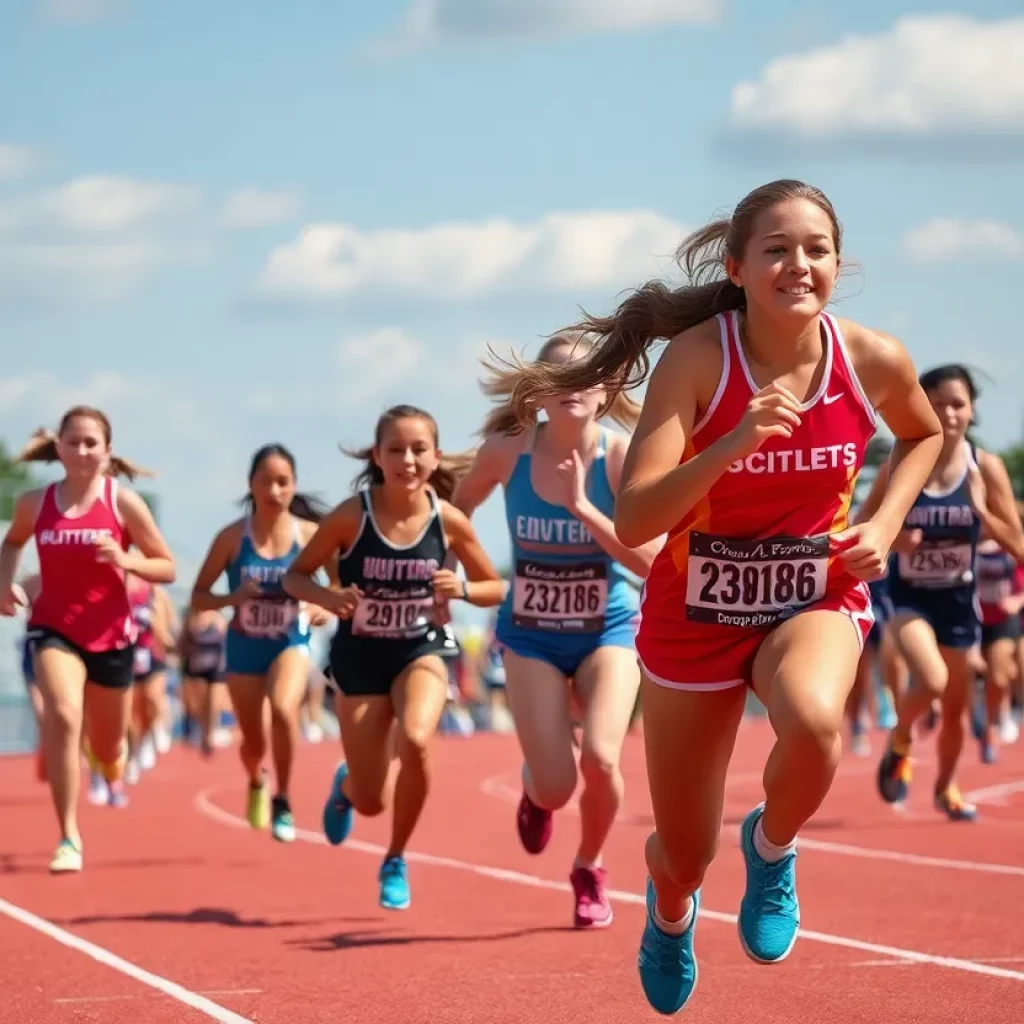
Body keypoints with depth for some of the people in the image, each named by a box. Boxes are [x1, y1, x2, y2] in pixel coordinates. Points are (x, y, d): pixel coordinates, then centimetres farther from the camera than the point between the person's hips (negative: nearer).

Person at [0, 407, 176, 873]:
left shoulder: (124, 502, -8)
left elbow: (167, 568, -3)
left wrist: (124, 560, -22)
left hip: (111, 635, 1)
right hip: (53, 629, -1)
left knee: (106, 749, 15)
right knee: (63, 717, -28)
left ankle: (113, 770, 57)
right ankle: (69, 837, -20)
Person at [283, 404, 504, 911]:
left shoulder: (448, 520, -12)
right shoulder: (351, 516, -17)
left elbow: (496, 588, 1)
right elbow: (295, 576, -6)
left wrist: (463, 589, -21)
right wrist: (329, 598, -27)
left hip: (422, 649, 0)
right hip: (360, 656, 0)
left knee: (415, 739, -33)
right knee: (372, 803, 2)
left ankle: (395, 862, -7)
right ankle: (346, 785, 46)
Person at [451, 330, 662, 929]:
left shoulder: (622, 457, -17)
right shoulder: (507, 451, -13)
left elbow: (652, 561, -25)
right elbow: (457, 511, 7)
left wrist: (581, 506, -32)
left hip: (607, 630, -1)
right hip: (532, 634, 1)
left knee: (600, 758, -22)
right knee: (555, 790, -9)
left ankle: (590, 870, 11)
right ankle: (535, 790, 33)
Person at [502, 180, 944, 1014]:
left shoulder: (874, 360, -14)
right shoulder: (698, 358, -22)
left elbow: (924, 436, 12)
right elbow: (633, 522, -29)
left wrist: (885, 523, -4)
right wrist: (733, 444, -42)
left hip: (816, 600, 1)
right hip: (697, 612, -1)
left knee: (814, 722, -38)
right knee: (684, 857, 11)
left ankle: (772, 849, -2)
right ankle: (672, 914, 52)